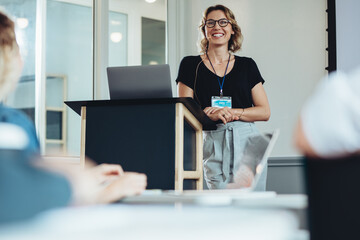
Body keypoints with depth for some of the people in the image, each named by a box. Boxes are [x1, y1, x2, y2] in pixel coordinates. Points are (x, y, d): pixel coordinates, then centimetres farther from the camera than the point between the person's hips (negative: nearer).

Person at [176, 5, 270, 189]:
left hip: (246, 141, 1)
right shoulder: (190, 65, 11)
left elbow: (265, 112, 8)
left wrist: (232, 113, -9)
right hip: (212, 144, -1)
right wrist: (210, 114, -16)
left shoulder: (247, 65, 14)